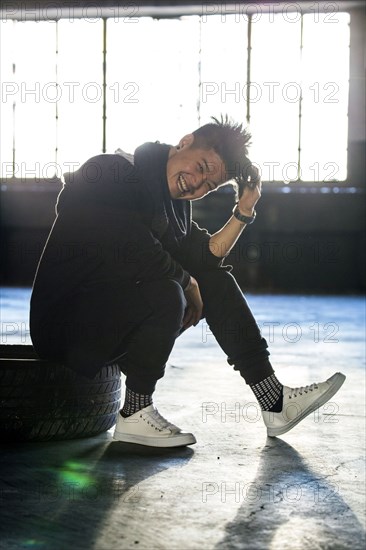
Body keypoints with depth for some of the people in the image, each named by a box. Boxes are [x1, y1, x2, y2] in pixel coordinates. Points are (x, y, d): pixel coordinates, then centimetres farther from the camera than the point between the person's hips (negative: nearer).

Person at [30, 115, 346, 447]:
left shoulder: (176, 202, 10)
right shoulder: (114, 174, -18)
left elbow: (205, 259, 3)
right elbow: (142, 256, -26)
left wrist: (244, 212, -4)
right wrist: (188, 284, -12)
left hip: (122, 312, 9)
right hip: (67, 324, -9)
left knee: (218, 281, 6)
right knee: (166, 293, -32)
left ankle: (275, 402, 4)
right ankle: (135, 416, -15)